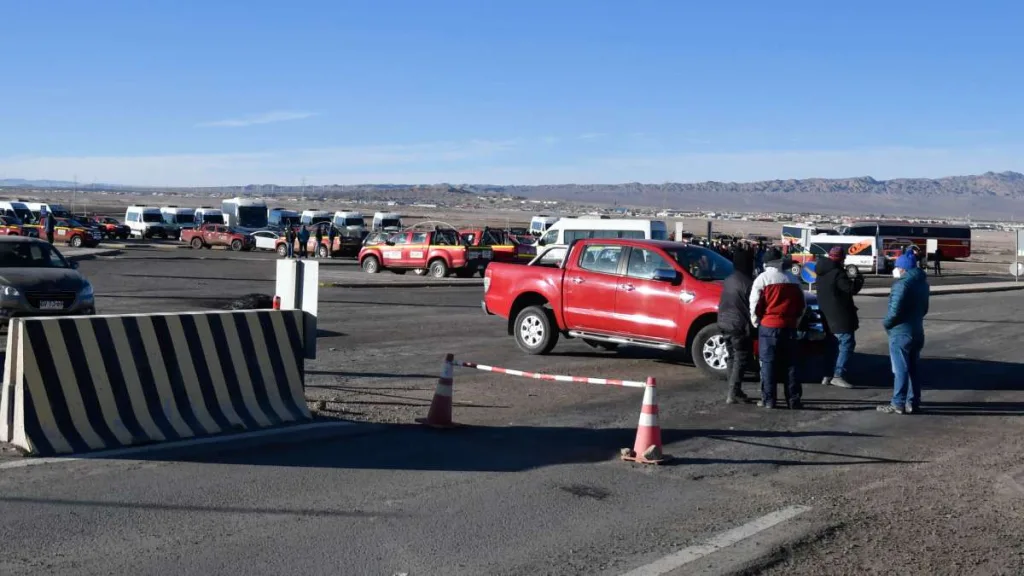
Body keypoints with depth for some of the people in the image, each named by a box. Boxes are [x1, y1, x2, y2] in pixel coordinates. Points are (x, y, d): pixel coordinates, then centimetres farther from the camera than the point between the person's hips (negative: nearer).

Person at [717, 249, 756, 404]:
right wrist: (751, 327, -8)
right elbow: (751, 306, -14)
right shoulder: (747, 283, -14)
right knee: (741, 359, -4)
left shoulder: (728, 281, 11)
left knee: (733, 357, 16)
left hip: (725, 323, 8)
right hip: (739, 326, -8)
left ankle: (734, 391, 19)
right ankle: (733, 393, -9)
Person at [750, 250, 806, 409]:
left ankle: (768, 400, 0)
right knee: (790, 363, 8)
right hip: (789, 326, 4)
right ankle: (793, 400, 9)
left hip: (768, 326, -4)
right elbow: (802, 305, 14)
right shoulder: (793, 280, 9)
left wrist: (755, 322, 6)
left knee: (768, 363, 1)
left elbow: (755, 305, -8)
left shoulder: (762, 279, -5)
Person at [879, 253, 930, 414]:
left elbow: (895, 311, -24)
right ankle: (913, 402, 18)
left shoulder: (902, 284, -19)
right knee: (912, 369, 14)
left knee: (900, 369, -3)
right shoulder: (921, 282, 11)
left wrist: (886, 323, -8)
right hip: (917, 331, 9)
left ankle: (898, 404, 0)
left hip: (901, 333, -9)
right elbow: (924, 308, 18)